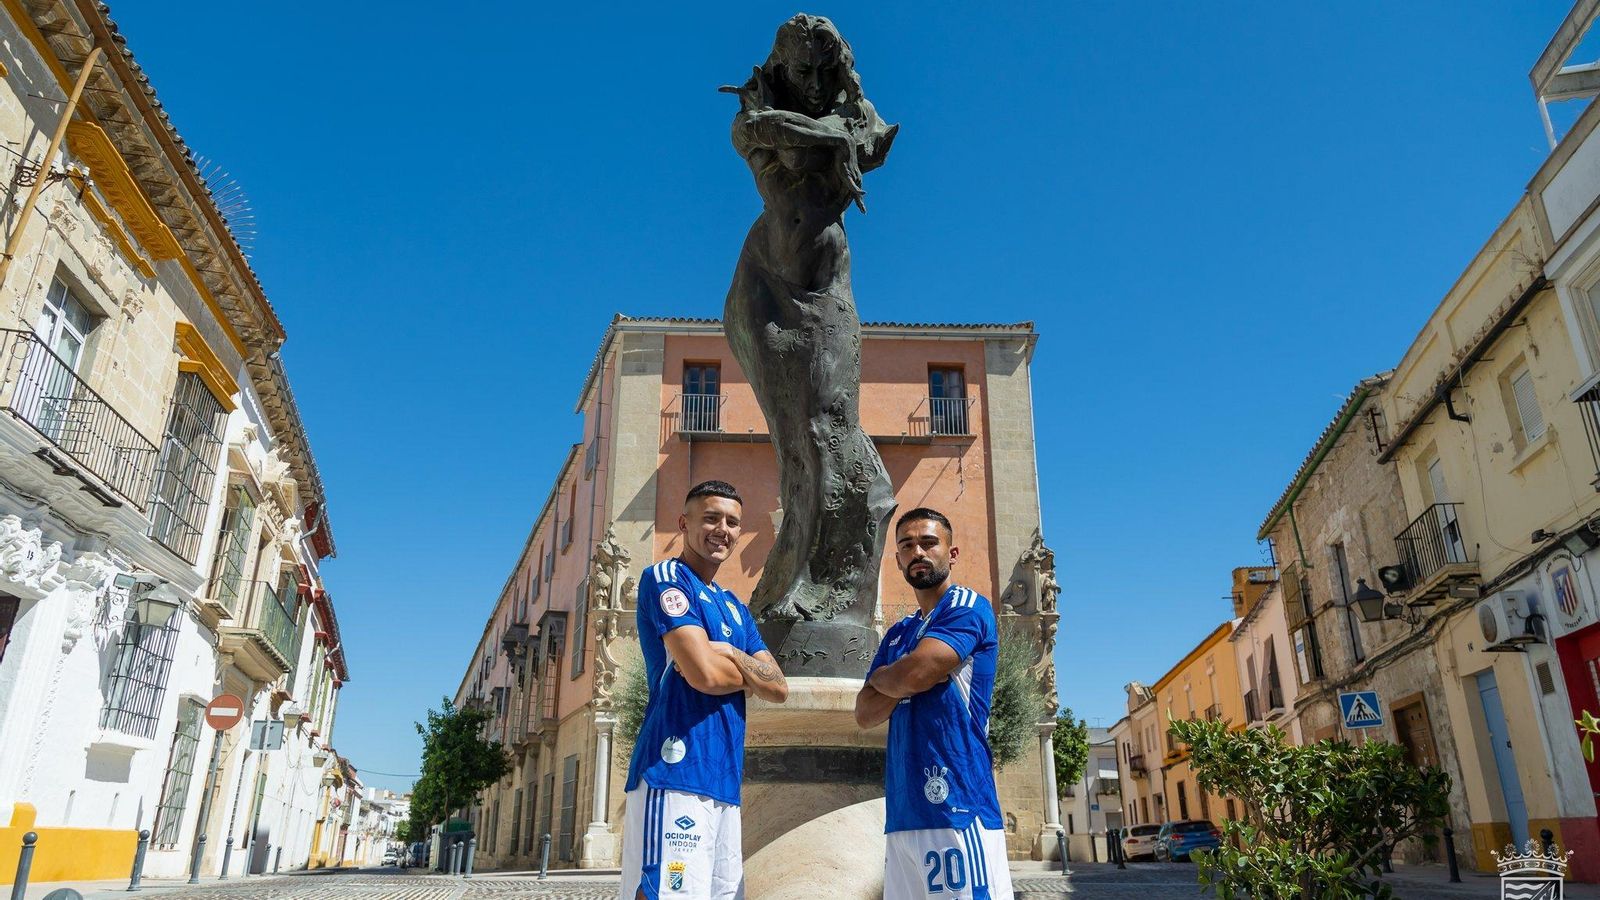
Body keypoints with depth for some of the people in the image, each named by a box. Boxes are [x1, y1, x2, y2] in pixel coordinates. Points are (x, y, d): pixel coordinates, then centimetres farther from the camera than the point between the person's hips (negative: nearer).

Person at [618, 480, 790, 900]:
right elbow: (705, 674, -16)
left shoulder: (736, 608, 22)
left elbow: (779, 689, 11)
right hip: (675, 773, -8)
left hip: (725, 782, 8)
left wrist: (729, 654, -6)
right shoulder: (665, 577, -3)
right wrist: (751, 669, 5)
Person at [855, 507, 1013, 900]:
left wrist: (881, 676, 6)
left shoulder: (968, 608, -3)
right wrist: (905, 679, -4)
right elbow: (865, 713, 12)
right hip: (902, 810, 8)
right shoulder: (897, 634, 21)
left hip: (956, 806, -7)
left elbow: (912, 675, -16)